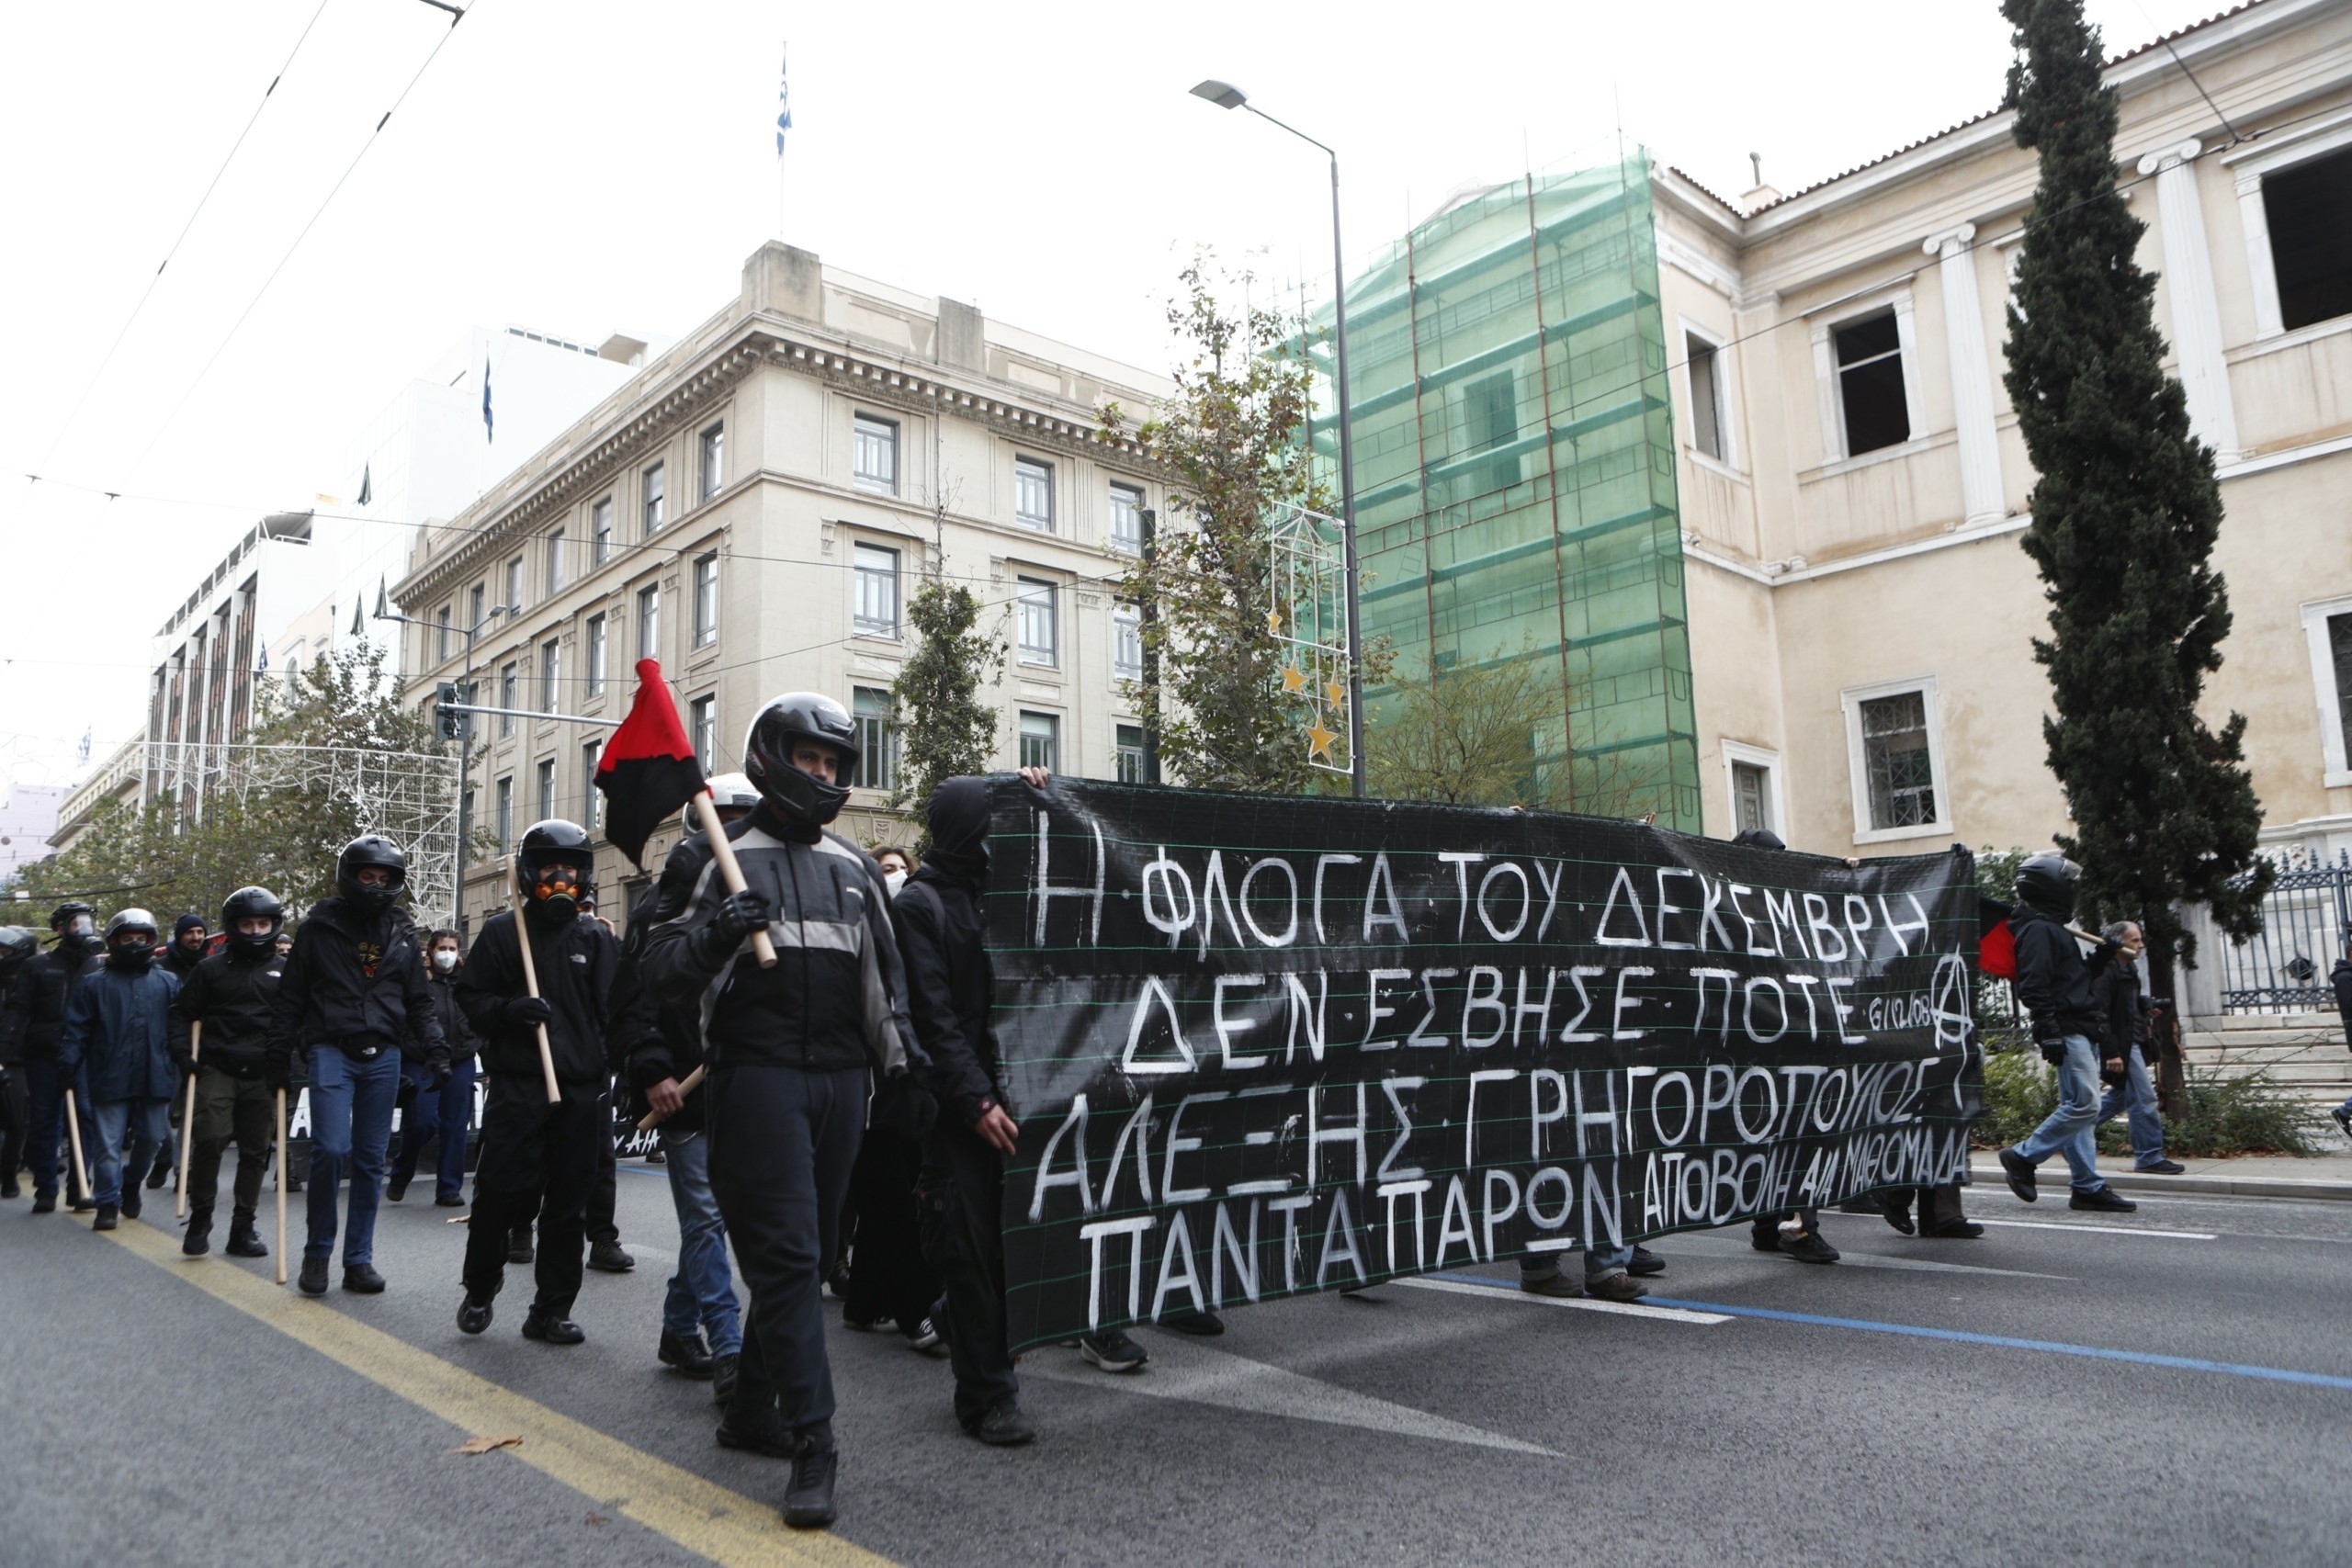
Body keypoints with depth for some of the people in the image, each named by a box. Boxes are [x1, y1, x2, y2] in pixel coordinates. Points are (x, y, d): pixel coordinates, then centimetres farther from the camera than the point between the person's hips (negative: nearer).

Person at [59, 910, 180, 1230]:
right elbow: (76, 1030, 2)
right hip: (110, 1079, -2)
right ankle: (108, 1203, 9)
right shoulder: (95, 985, 5)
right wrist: (66, 1066, -7)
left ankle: (131, 1183, 34)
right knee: (108, 1143, 0)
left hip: (154, 1077, 2)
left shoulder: (169, 983, 11)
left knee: (150, 1138, 8)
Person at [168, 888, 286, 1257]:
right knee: (210, 1138, -16)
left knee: (255, 1151, 5)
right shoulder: (211, 969, 6)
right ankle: (199, 1217, 3)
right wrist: (184, 1054, -3)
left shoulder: (285, 971, 9)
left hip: (263, 1075, 1)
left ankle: (242, 1229, 15)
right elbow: (182, 1013, 10)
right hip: (217, 1070, -1)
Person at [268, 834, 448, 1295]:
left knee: (371, 1160, 6)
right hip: (331, 1051, -3)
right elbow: (290, 995, 6)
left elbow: (419, 1001, 15)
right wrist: (278, 1053, 2)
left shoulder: (402, 932, 11)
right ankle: (317, 1252, 5)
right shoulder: (320, 926, 2)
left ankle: (359, 1258, 16)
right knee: (331, 1149, -15)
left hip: (383, 1057, 3)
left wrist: (434, 1046, 3)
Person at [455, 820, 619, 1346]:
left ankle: (552, 1310, 17)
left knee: (568, 1204, 6)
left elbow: (614, 1012, 11)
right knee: (505, 1193, -4)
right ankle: (480, 1289, 22)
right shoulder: (502, 931, 5)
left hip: (581, 1089, 3)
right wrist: (510, 1009, -14)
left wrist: (608, 1077, 1)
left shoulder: (598, 939, 11)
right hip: (518, 1085, -2)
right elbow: (471, 998, 5)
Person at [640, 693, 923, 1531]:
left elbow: (884, 973, 22)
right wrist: (713, 931, -22)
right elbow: (661, 975, -3)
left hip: (839, 1078, 6)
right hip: (758, 1076, -5)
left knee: (805, 1253, 13)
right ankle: (812, 1445, -6)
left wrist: (900, 1052, 13)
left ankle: (753, 1408, 28)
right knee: (786, 1253, -10)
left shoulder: (855, 866, 16)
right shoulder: (721, 857, 1)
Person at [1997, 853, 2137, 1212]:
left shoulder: (2054, 929, 21)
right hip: (2067, 1031, -11)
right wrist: (2048, 1032, -25)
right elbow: (2034, 986, -20)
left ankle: (2087, 1186, 12)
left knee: (2076, 1107, 9)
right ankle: (2023, 1157, -4)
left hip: (2081, 1033, 11)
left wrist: (2100, 959, 12)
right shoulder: (2039, 929, -12)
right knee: (2084, 1105, -13)